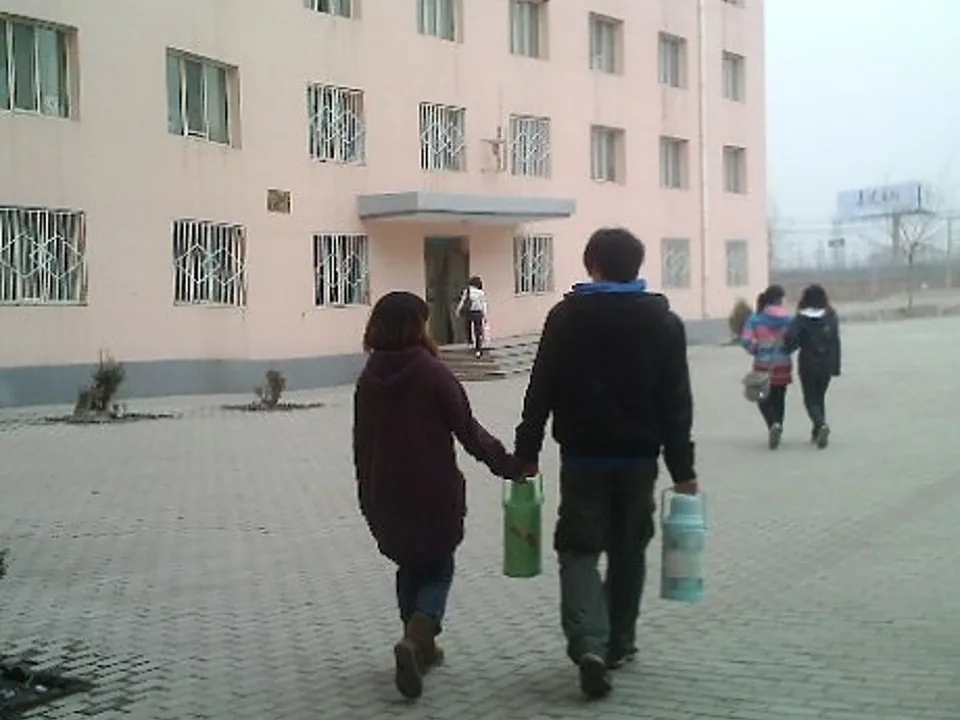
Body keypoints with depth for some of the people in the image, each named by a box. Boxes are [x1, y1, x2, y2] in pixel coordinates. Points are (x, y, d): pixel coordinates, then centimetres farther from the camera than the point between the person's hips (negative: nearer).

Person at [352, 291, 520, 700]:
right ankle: (415, 639, -14)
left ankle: (421, 646, 26)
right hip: (433, 493, -4)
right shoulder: (433, 374, -14)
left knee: (409, 566, 22)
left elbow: (361, 441, 9)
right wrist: (509, 465, 1)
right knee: (438, 568, 9)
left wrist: (367, 492, 21)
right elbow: (469, 431, -11)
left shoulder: (369, 379, 1)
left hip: (384, 495, 4)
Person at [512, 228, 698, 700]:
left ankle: (589, 644, -15)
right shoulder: (662, 320, 0)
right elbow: (676, 403, -1)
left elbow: (541, 391, -3)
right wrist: (683, 469, 2)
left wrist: (527, 452, 4)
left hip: (582, 455, -1)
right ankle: (618, 644, 24)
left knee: (579, 548, 4)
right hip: (638, 456, 1)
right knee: (628, 550, 15)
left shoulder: (566, 316, -2)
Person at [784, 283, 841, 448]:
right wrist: (836, 366, 3)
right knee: (820, 397, 18)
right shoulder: (831, 317, -1)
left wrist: (789, 348, -1)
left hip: (808, 365, -3)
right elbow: (835, 342, -1)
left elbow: (790, 337, -24)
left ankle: (821, 425, -21)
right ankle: (817, 433, 19)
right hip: (826, 365, 3)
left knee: (810, 399, 5)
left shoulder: (801, 318, -11)